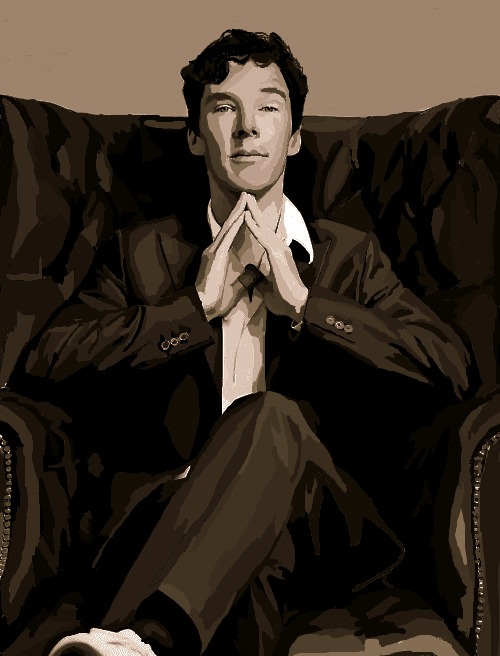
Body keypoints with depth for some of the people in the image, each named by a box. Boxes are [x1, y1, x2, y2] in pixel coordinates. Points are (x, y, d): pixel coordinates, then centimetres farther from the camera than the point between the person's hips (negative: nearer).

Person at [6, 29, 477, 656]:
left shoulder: (350, 256, 16)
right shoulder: (142, 250, 17)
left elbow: (454, 367, 2)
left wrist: (302, 302, -6)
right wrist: (197, 305, -5)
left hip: (309, 524, 2)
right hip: (161, 507, -1)